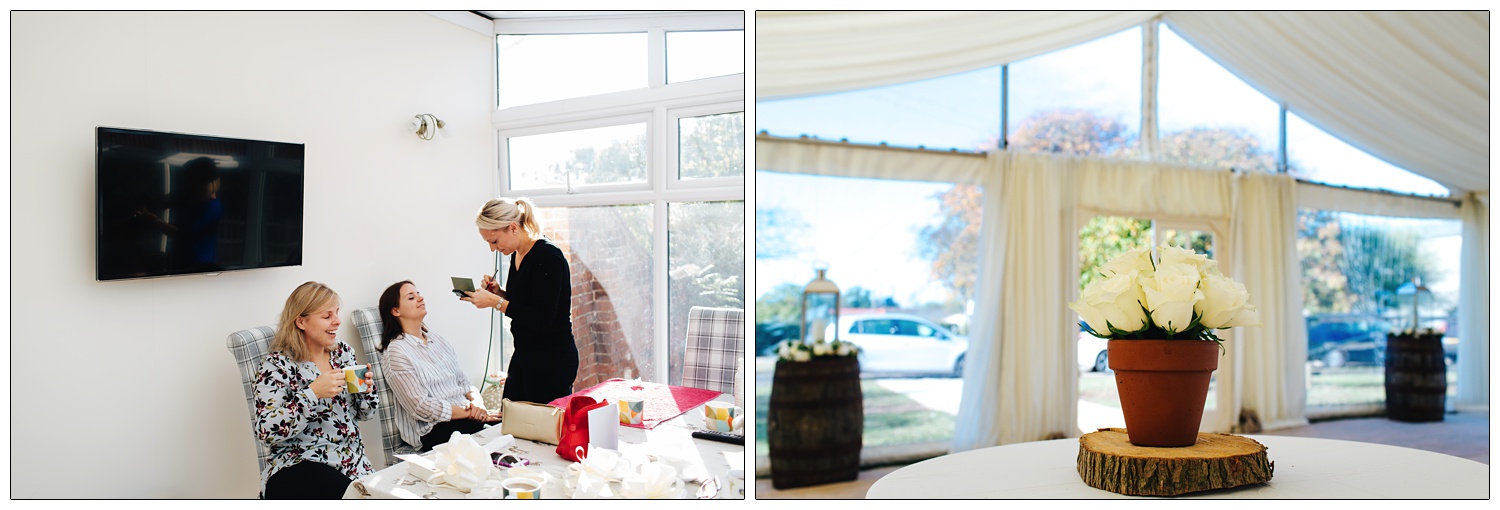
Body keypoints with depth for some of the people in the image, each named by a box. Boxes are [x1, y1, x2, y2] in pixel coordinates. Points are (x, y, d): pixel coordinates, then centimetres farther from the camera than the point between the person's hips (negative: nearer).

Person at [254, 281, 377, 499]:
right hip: (297, 467, -5)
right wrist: (312, 393, -23)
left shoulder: (343, 352, 8)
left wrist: (366, 390, -6)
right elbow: (266, 431, -15)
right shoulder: (277, 365, -7)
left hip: (353, 461, 5)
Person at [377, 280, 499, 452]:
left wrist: (477, 402, -6)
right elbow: (420, 407, -13)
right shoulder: (397, 351, -6)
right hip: (432, 431, -7)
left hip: (467, 414, 7)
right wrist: (469, 412, -17)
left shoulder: (437, 339, 17)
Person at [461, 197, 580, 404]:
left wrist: (496, 302, -21)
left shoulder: (548, 256, -19)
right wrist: (499, 292, 2)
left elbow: (542, 319, -22)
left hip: (552, 361, -9)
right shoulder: (517, 255, 8)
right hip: (524, 354, 9)